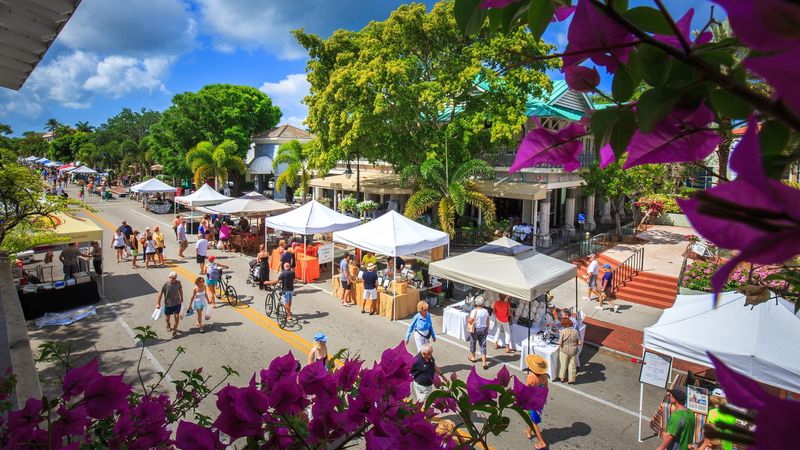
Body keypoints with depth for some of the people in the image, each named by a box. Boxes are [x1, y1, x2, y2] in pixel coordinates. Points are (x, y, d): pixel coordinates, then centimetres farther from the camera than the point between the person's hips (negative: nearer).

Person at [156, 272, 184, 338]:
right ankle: (168, 325, 52)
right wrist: (158, 303, -15)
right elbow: (160, 293, -13)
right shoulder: (165, 285, -19)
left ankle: (174, 331, 12)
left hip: (177, 303, 1)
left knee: (177, 317, -3)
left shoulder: (178, 283, -9)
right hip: (168, 304, -1)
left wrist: (182, 298, 19)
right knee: (167, 317, 19)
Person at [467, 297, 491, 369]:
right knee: (483, 346, 5)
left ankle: (472, 357, 40)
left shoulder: (474, 311, -18)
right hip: (483, 329, 3)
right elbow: (487, 322, 3)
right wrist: (487, 330, 15)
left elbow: (470, 321, -19)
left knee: (473, 343, 21)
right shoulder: (485, 311, -5)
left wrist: (468, 319, 3)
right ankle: (484, 363, -3)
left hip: (475, 329, -3)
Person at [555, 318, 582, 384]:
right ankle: (571, 380, 28)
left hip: (564, 351, -1)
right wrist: (575, 344, 12)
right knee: (572, 366, 16)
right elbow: (580, 343, -7)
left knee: (563, 364, 17)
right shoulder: (576, 331, -9)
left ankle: (562, 378, 31)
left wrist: (560, 346, 3)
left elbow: (560, 343, -18)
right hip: (573, 351, 2)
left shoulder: (563, 331, -17)